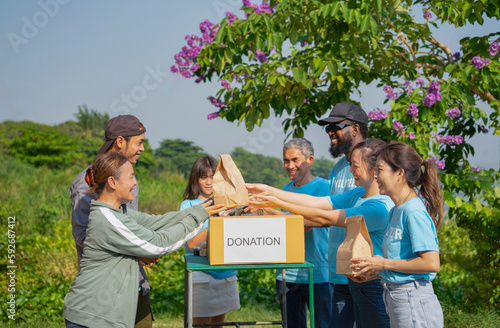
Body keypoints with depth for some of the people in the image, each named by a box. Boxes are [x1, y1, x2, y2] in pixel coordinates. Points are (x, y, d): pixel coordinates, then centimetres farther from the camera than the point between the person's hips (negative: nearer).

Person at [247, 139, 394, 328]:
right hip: (358, 284, 9)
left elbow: (323, 218, -17)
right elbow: (315, 202, 8)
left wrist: (278, 203, -9)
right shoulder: (357, 194, 8)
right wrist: (270, 191, 5)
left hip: (374, 286, -9)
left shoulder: (380, 206, -23)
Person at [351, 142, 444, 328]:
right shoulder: (395, 211, 12)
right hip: (395, 298, 9)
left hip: (414, 302, -9)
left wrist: (384, 264, -15)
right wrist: (375, 271, 6)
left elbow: (431, 263, -22)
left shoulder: (414, 211, -16)